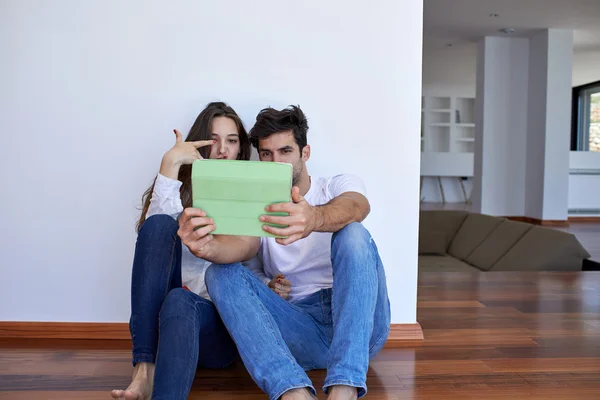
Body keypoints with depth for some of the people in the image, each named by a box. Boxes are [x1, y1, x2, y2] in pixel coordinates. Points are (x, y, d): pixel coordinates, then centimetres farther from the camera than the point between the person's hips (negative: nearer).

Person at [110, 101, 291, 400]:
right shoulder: (182, 190, 13)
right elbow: (155, 234, -10)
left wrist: (270, 286, -12)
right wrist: (171, 163, -14)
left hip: (225, 320, -1)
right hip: (158, 313, 2)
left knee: (179, 301, -36)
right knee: (160, 224, -25)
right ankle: (145, 368, -31)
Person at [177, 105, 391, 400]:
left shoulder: (339, 186, 7)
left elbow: (356, 207, -19)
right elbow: (244, 247, -12)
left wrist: (315, 218, -44)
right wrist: (207, 247, -37)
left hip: (359, 322, -1)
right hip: (301, 326, 2)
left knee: (352, 235, -26)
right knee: (221, 274, -16)